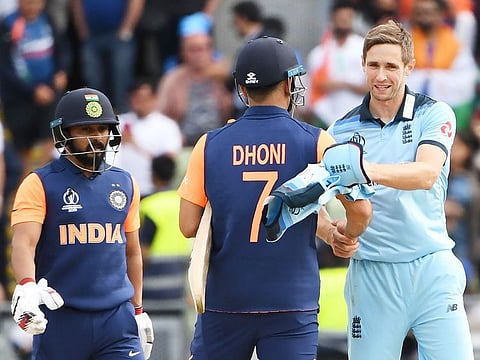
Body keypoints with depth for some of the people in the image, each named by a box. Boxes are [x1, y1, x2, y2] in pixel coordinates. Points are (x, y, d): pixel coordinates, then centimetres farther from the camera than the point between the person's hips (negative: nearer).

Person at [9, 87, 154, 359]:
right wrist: (27, 286, -35)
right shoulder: (40, 184, -3)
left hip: (117, 318, 3)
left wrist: (138, 310, 21)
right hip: (60, 318, -3)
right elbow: (23, 243, -17)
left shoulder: (125, 184, 13)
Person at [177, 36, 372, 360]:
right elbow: (361, 211, -4)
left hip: (226, 301, 2)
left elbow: (188, 226, 1)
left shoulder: (211, 145, 1)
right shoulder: (315, 142, -4)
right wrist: (346, 236, 17)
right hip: (292, 305, -2)